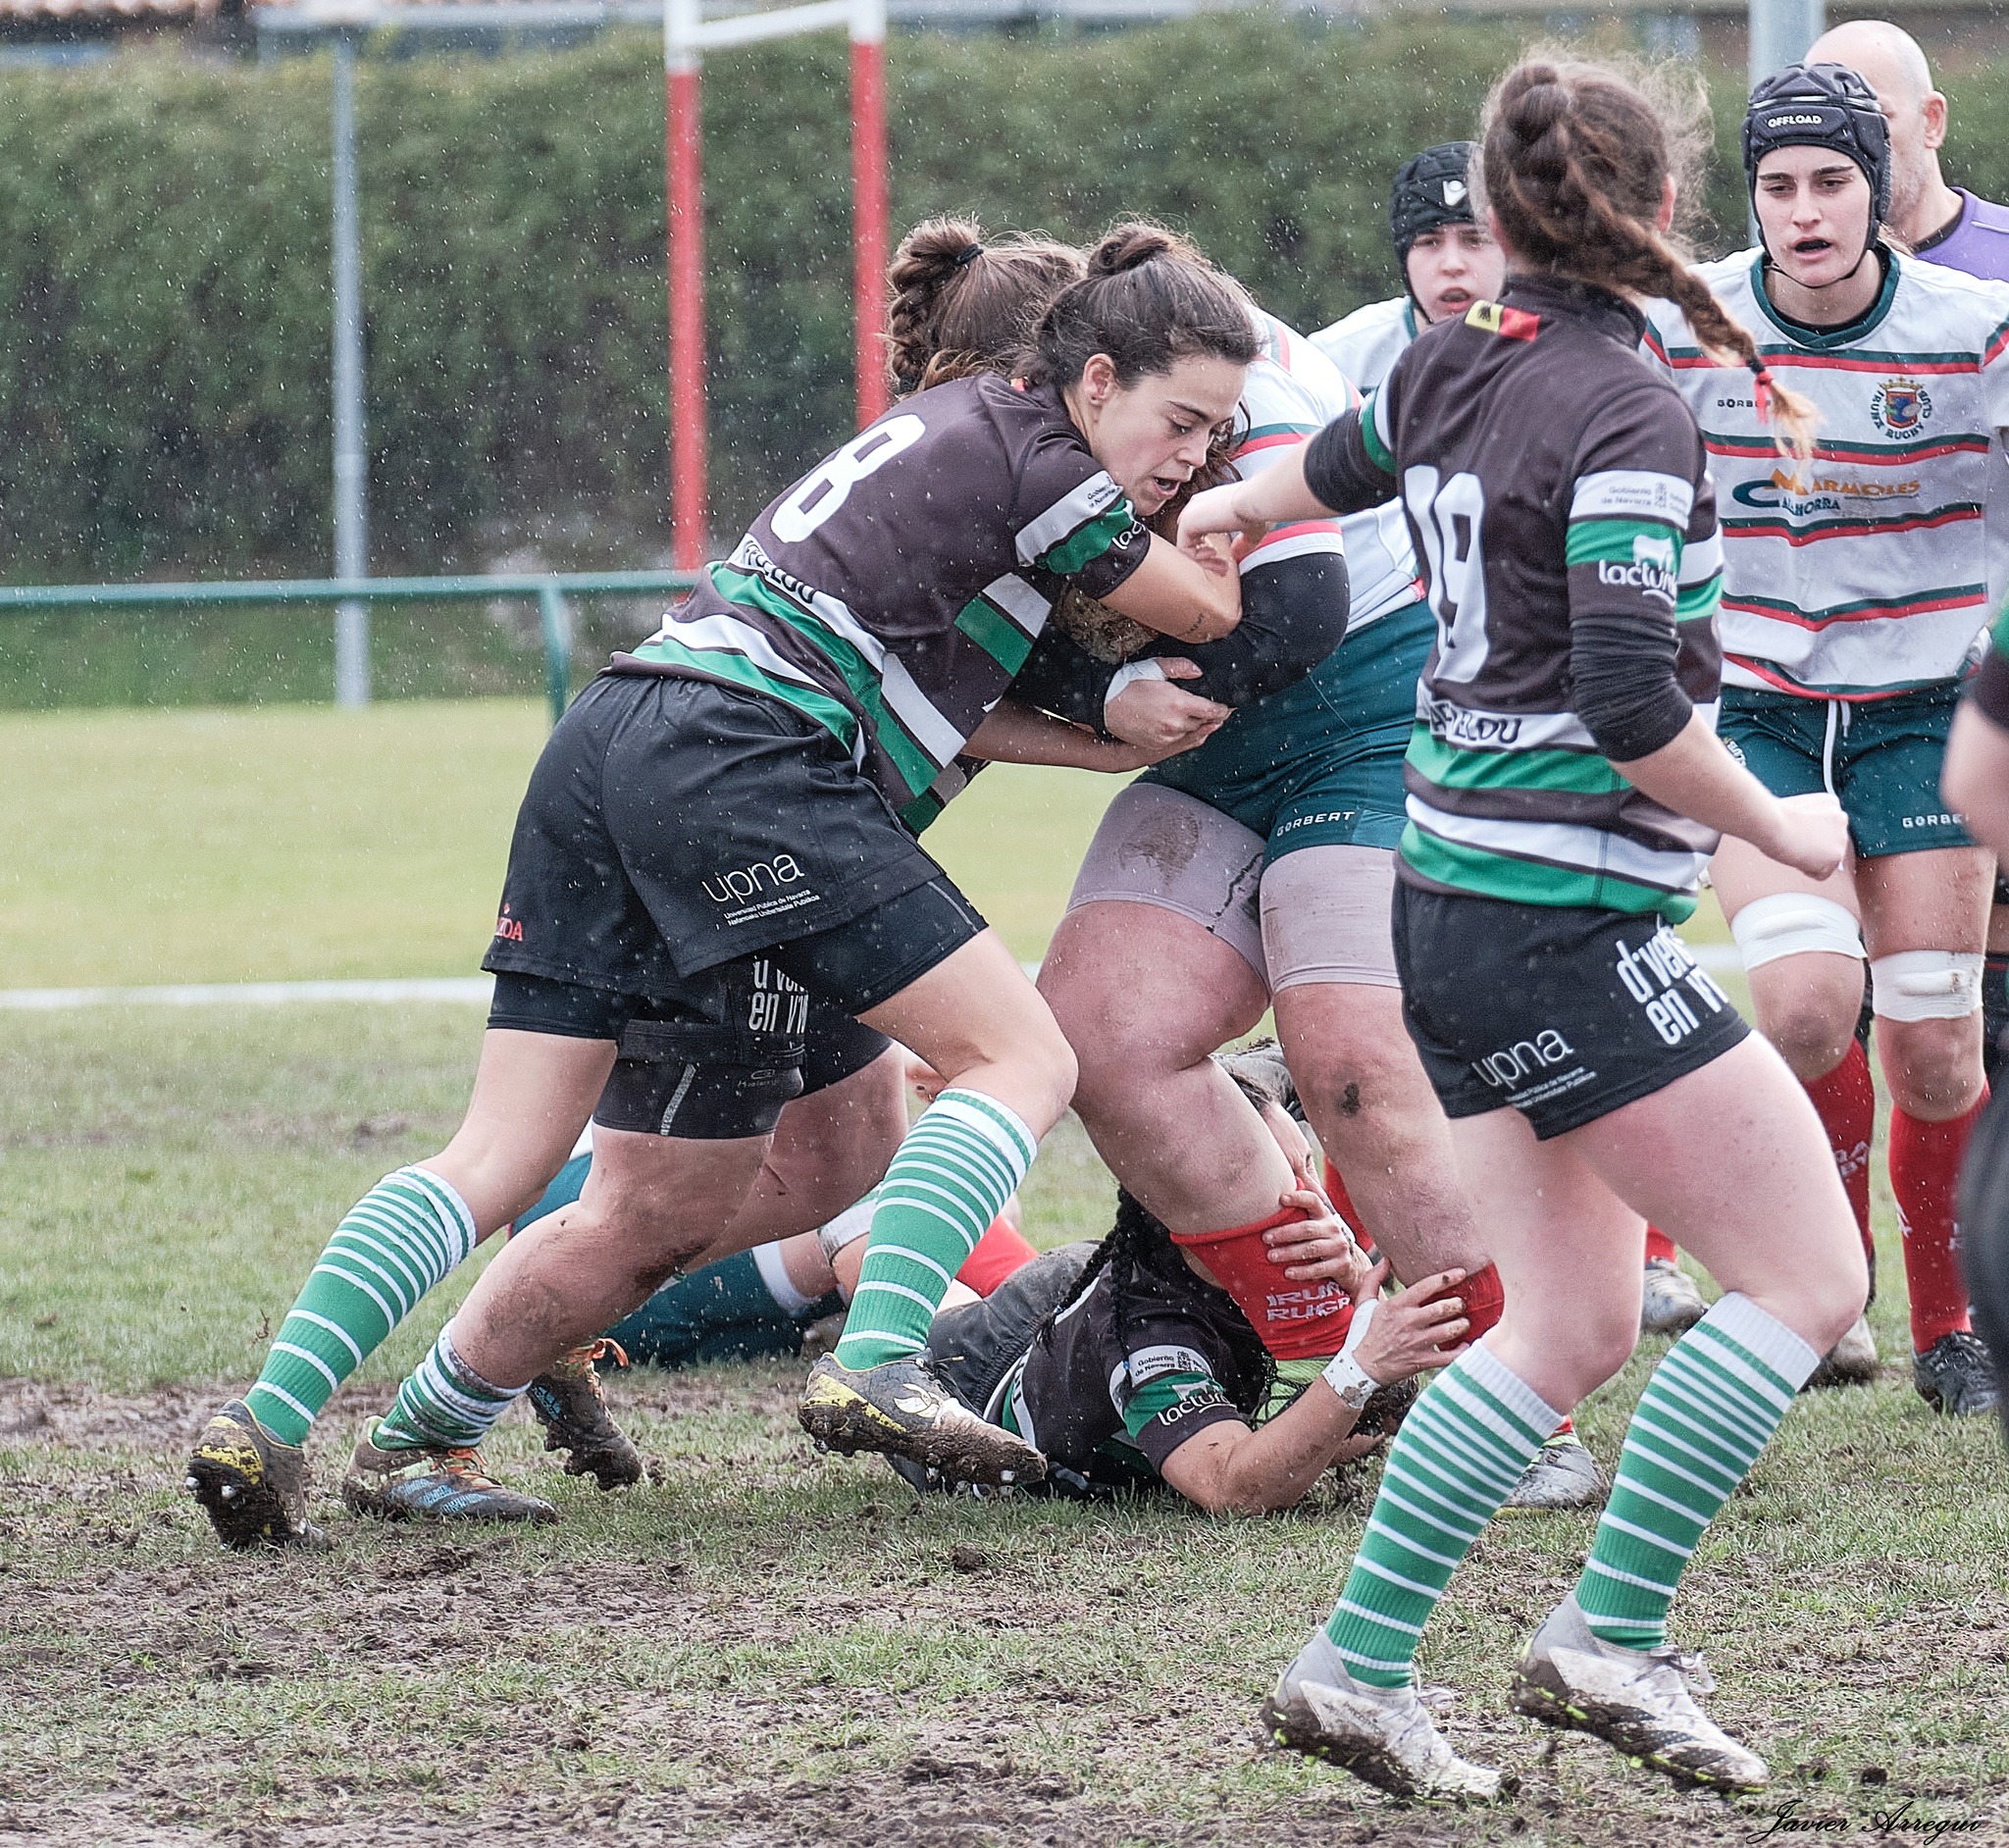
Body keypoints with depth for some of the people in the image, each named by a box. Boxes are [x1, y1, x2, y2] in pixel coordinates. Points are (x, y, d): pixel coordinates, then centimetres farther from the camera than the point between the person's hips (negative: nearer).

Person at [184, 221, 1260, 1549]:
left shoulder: (956, 421, 25)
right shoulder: (1031, 460, -2)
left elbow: (926, 690, 23)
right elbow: (1211, 611, 10)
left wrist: (1116, 737, 17)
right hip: (741, 765, -9)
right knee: (1023, 1058, -4)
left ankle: (267, 1425, -3)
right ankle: (877, 1367, -18)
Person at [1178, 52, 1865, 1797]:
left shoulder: (1452, 371, 8)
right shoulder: (1627, 412, -16)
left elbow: (1342, 462, 32)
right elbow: (1631, 701, -23)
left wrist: (1218, 511, 54)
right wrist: (1775, 827, -7)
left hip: (1455, 900, 9)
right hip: (1572, 924, -9)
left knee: (1574, 1323, 12)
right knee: (1807, 1276, -3)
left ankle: (1358, 1665, 8)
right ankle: (1608, 1635, -5)